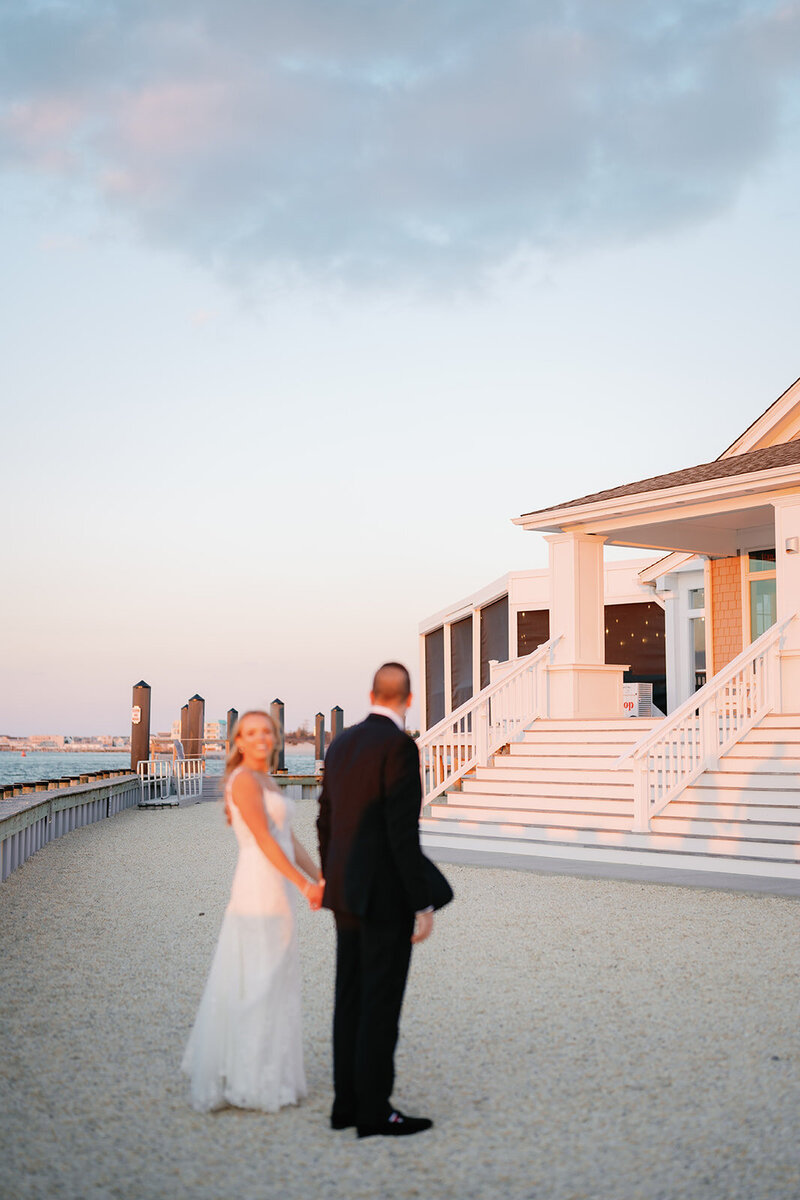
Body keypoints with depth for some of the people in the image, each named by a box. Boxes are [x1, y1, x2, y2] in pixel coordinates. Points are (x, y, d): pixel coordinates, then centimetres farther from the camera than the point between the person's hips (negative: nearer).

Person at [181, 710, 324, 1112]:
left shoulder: (263, 783, 17)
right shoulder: (244, 780, -12)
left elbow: (289, 841, 17)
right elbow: (265, 841, -19)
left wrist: (321, 879, 10)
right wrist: (305, 886, -19)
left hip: (275, 892, 10)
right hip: (261, 892, -10)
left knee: (265, 985, 15)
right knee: (258, 987, -4)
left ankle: (248, 1076, 24)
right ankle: (251, 1083, 3)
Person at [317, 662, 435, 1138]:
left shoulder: (341, 745, 10)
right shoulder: (399, 745, -16)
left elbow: (327, 824, 16)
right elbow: (403, 831, -21)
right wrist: (423, 905, -17)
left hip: (349, 890, 8)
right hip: (387, 895, -8)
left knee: (352, 999, 13)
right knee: (381, 1004, -2)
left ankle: (348, 1103, 18)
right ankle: (374, 1112, 4)